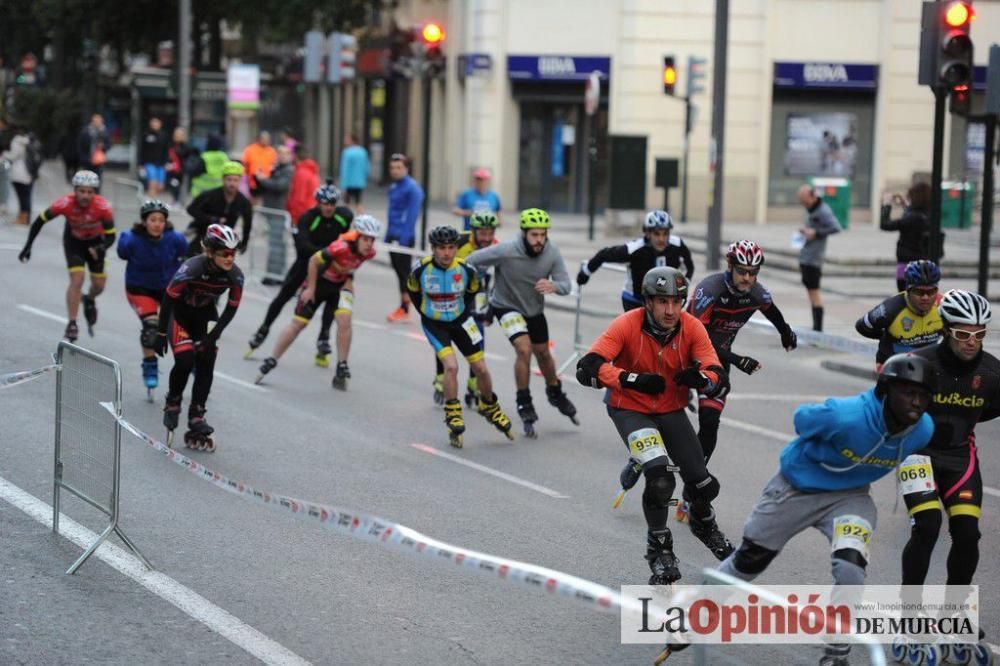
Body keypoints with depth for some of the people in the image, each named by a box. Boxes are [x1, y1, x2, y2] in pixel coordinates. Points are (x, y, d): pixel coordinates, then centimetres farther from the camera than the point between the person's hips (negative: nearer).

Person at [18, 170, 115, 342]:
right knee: (77, 279, -19)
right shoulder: (65, 204, -33)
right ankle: (72, 325, -12)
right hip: (73, 242, -1)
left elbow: (110, 236, -25)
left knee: (99, 285, 4)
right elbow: (40, 221, -21)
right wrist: (28, 246, -23)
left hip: (94, 242, 1)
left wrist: (101, 248, -45)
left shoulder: (103, 207, -33)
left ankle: (89, 300, 41)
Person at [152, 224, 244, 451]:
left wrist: (214, 335, -16)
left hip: (205, 315, 4)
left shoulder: (235, 276, -22)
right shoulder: (191, 269, -34)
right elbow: (168, 298, -22)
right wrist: (161, 335, -17)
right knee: (185, 360, -20)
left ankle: (196, 419, 0)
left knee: (206, 362, -6)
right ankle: (172, 403, 6)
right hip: (179, 313, -4)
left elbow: (231, 308, -9)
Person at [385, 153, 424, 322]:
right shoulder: (393, 188, 14)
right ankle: (403, 307, 19)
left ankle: (405, 310, -1)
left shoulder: (412, 188, -10)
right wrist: (388, 235, 19)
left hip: (404, 237, -8)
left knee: (404, 272, -4)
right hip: (393, 236, 8)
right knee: (399, 271, 12)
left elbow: (412, 214, -16)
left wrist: (405, 237, -21)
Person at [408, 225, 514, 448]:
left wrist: (465, 311, 6)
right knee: (451, 366, -23)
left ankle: (489, 406, 32)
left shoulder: (465, 269, -18)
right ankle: (453, 418, -9)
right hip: (434, 324, -2)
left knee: (481, 369, 3)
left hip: (460, 320, 2)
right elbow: (413, 291, 2)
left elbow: (473, 291, 4)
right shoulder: (421, 270, -21)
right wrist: (425, 312, 5)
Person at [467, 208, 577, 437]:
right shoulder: (506, 251, -31)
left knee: (543, 353, 19)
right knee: (524, 349, -23)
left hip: (534, 308, 4)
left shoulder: (552, 252, -21)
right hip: (507, 306, -4)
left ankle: (555, 392, 47)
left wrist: (553, 286, -41)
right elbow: (471, 262, -21)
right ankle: (524, 404, -6)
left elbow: (566, 285, -18)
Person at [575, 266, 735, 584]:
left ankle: (704, 524, 41)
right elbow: (587, 369, -31)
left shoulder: (691, 328, -17)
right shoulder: (627, 325, -25)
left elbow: (720, 381, -19)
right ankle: (659, 550, 0)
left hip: (671, 411, 4)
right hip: (630, 411, -4)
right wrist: (633, 380, -43)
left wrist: (701, 377, -42)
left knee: (704, 485, 2)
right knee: (661, 478, -25)